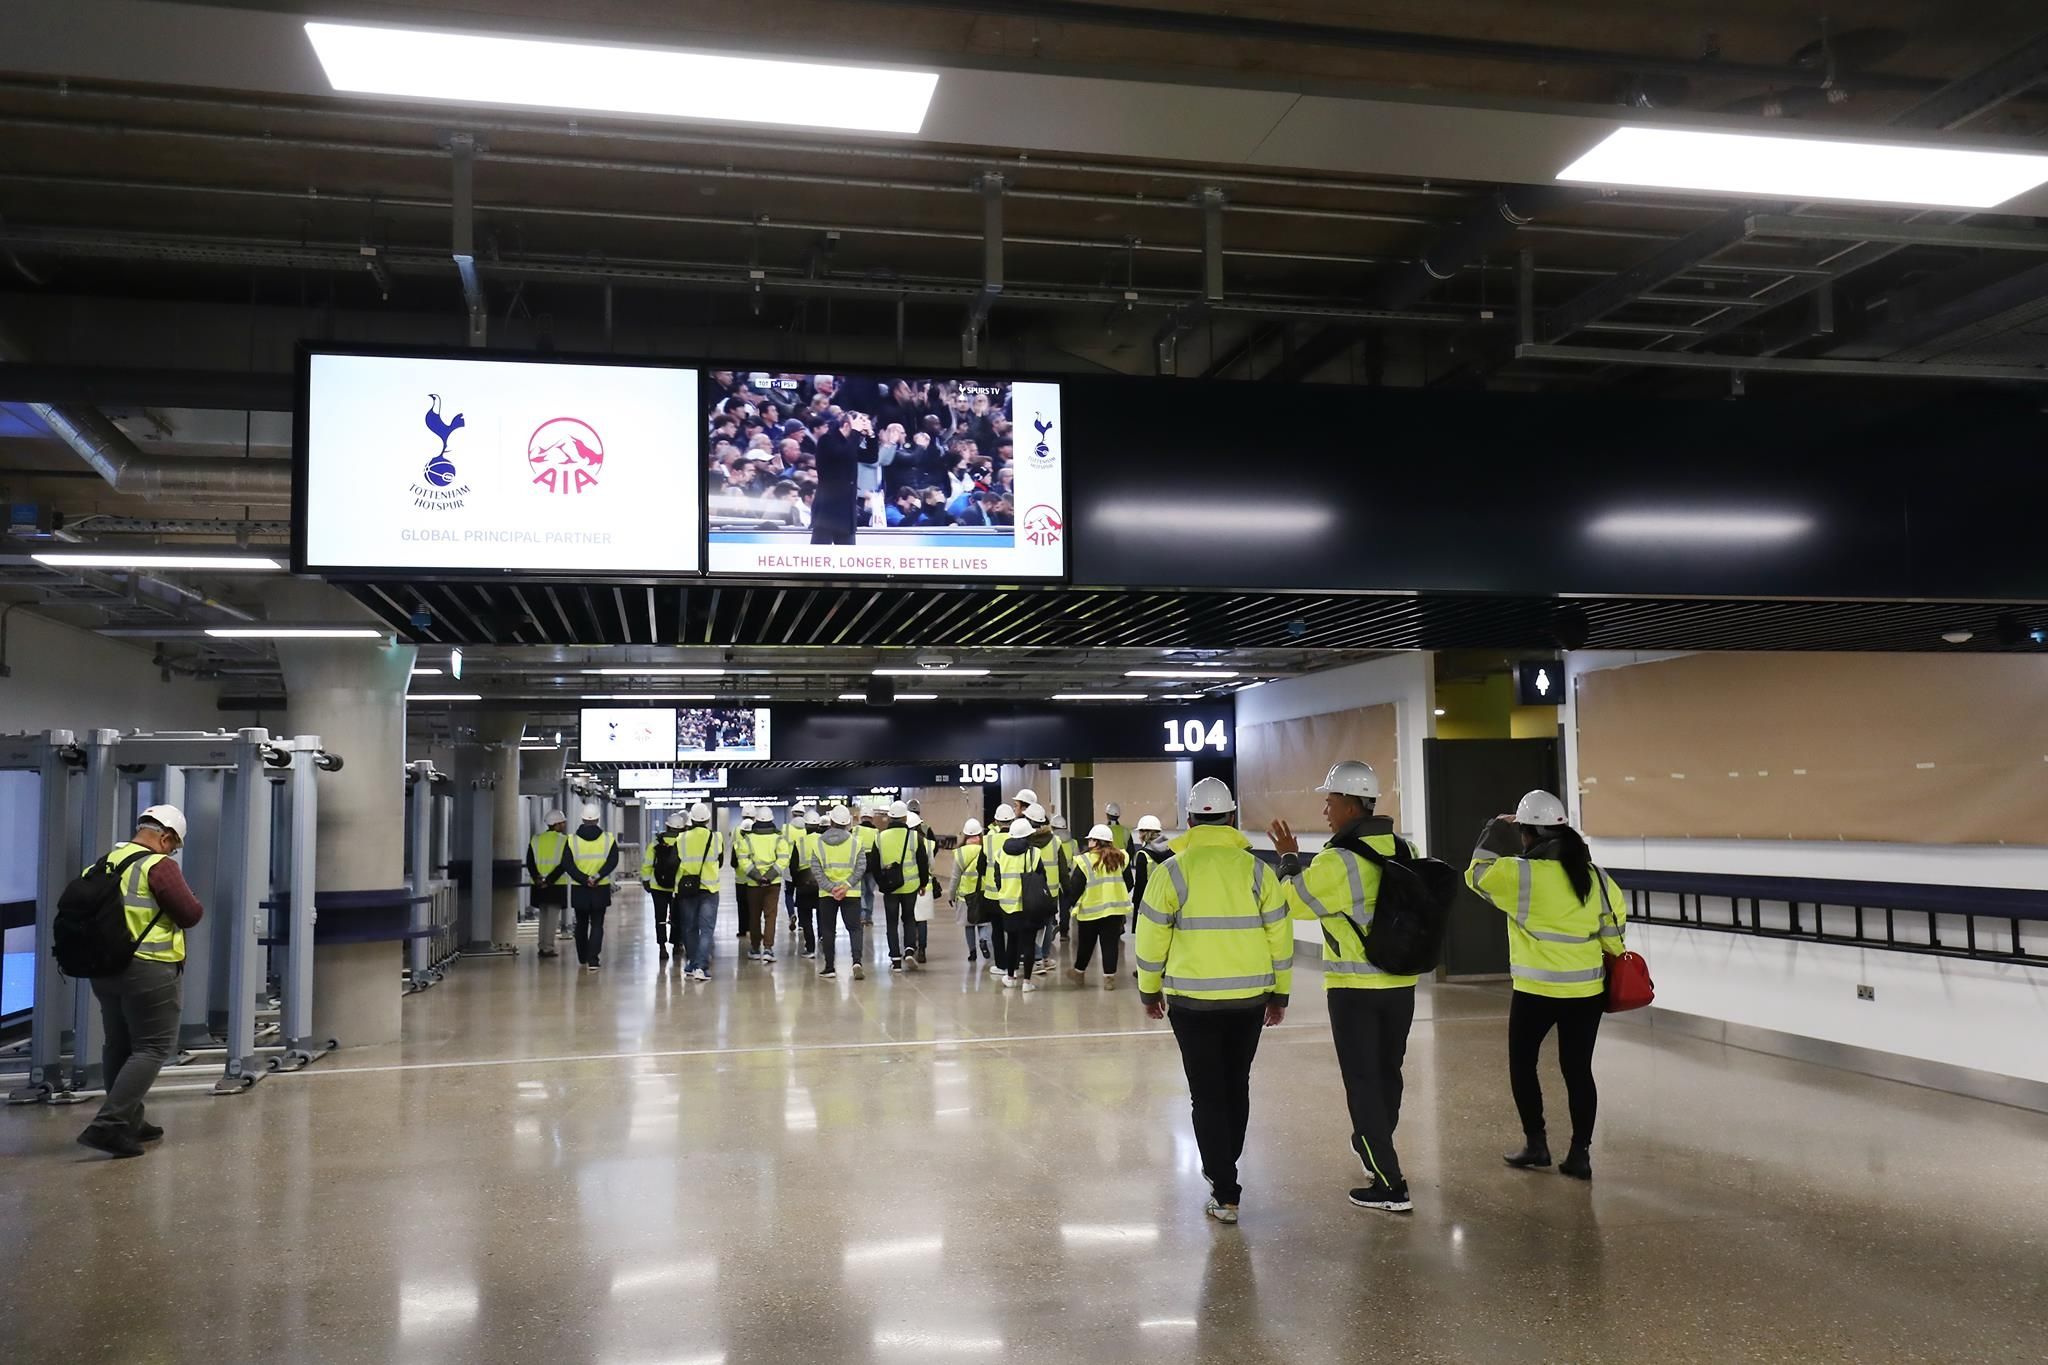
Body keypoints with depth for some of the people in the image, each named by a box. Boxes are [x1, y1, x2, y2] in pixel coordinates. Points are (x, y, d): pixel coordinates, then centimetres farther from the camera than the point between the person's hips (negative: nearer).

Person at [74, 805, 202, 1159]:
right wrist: (192, 903, 4)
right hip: (150, 971, -8)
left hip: (105, 969, 8)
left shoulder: (102, 864, 9)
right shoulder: (158, 866, -15)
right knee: (152, 1049, -1)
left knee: (119, 1046, 18)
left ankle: (129, 1123, 27)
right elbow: (191, 915, -16)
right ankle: (107, 1126, -10)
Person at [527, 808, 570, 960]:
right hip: (557, 885, -5)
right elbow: (564, 865, -15)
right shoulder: (564, 840, -6)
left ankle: (542, 947, 17)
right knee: (553, 917, 1)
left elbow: (530, 862, -1)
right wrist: (550, 880, -14)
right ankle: (548, 948, -2)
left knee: (543, 916, 16)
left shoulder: (535, 839, 8)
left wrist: (537, 878, -9)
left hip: (539, 886, 5)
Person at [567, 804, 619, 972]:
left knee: (581, 925, 16)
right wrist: (597, 877, -18)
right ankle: (592, 960, -9)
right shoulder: (609, 839, -3)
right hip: (601, 889, -1)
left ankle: (583, 959, 26)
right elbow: (613, 862, -12)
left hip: (579, 889, 1)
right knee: (597, 925, 4)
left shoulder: (572, 840, -3)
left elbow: (569, 866, -11)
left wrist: (585, 880, -14)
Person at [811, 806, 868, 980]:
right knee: (854, 928, 3)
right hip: (851, 893, -1)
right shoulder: (856, 843, -2)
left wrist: (831, 888, -10)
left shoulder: (818, 843, 0)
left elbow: (816, 870, -5)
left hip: (826, 894, 1)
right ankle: (857, 961, -15)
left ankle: (829, 967, 13)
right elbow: (860, 868, -7)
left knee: (828, 930, 11)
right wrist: (846, 885, -11)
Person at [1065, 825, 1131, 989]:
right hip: (1115, 908, 2)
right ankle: (1109, 977, 4)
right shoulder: (1120, 858, 1)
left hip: (1090, 909, -2)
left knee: (1086, 943, 15)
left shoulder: (1085, 861, -12)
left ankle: (1079, 971, 33)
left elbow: (1074, 888, -10)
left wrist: (1073, 902, 8)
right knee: (1110, 943, 7)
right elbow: (1129, 883, 9)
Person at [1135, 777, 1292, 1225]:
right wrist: (1279, 994, 14)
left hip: (1193, 1000, -3)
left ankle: (1225, 1195, 2)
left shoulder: (1173, 870, -6)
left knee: (1207, 1093, 4)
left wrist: (1149, 990, 11)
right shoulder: (1256, 869, 0)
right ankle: (1223, 1168, 36)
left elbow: (1151, 936, -3)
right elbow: (1280, 934, 3)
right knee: (1236, 1085, 20)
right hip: (1250, 999, 3)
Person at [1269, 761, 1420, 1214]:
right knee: (1388, 1072, 21)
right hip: (1401, 982, 6)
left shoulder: (1337, 861, -19)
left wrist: (1289, 858, 5)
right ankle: (1375, 1146, 41)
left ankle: (1390, 1185, 1)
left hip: (1355, 987, -6)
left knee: (1363, 1080, 1)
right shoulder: (1403, 850, 1)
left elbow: (1297, 904, -7)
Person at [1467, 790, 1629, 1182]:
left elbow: (1477, 875, 2)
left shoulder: (1522, 873, -12)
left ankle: (1536, 1144, 16)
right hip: (1587, 990, 5)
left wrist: (1495, 832, 8)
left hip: (1537, 991, -5)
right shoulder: (1594, 875, 5)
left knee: (1521, 1063, 13)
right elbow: (1615, 929, 8)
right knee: (1578, 1070, 11)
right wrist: (1610, 965, 21)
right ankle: (1580, 1154, 12)